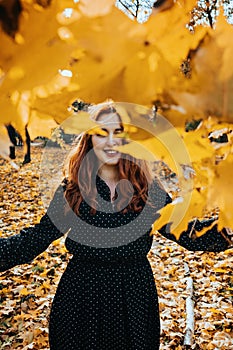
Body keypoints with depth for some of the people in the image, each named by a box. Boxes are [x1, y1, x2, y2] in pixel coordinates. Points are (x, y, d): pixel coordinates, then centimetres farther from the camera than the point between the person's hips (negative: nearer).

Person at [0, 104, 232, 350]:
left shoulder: (148, 189, -6)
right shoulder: (72, 190, -7)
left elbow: (186, 232, -6)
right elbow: (35, 239, -6)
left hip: (134, 295, 1)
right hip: (82, 295, 0)